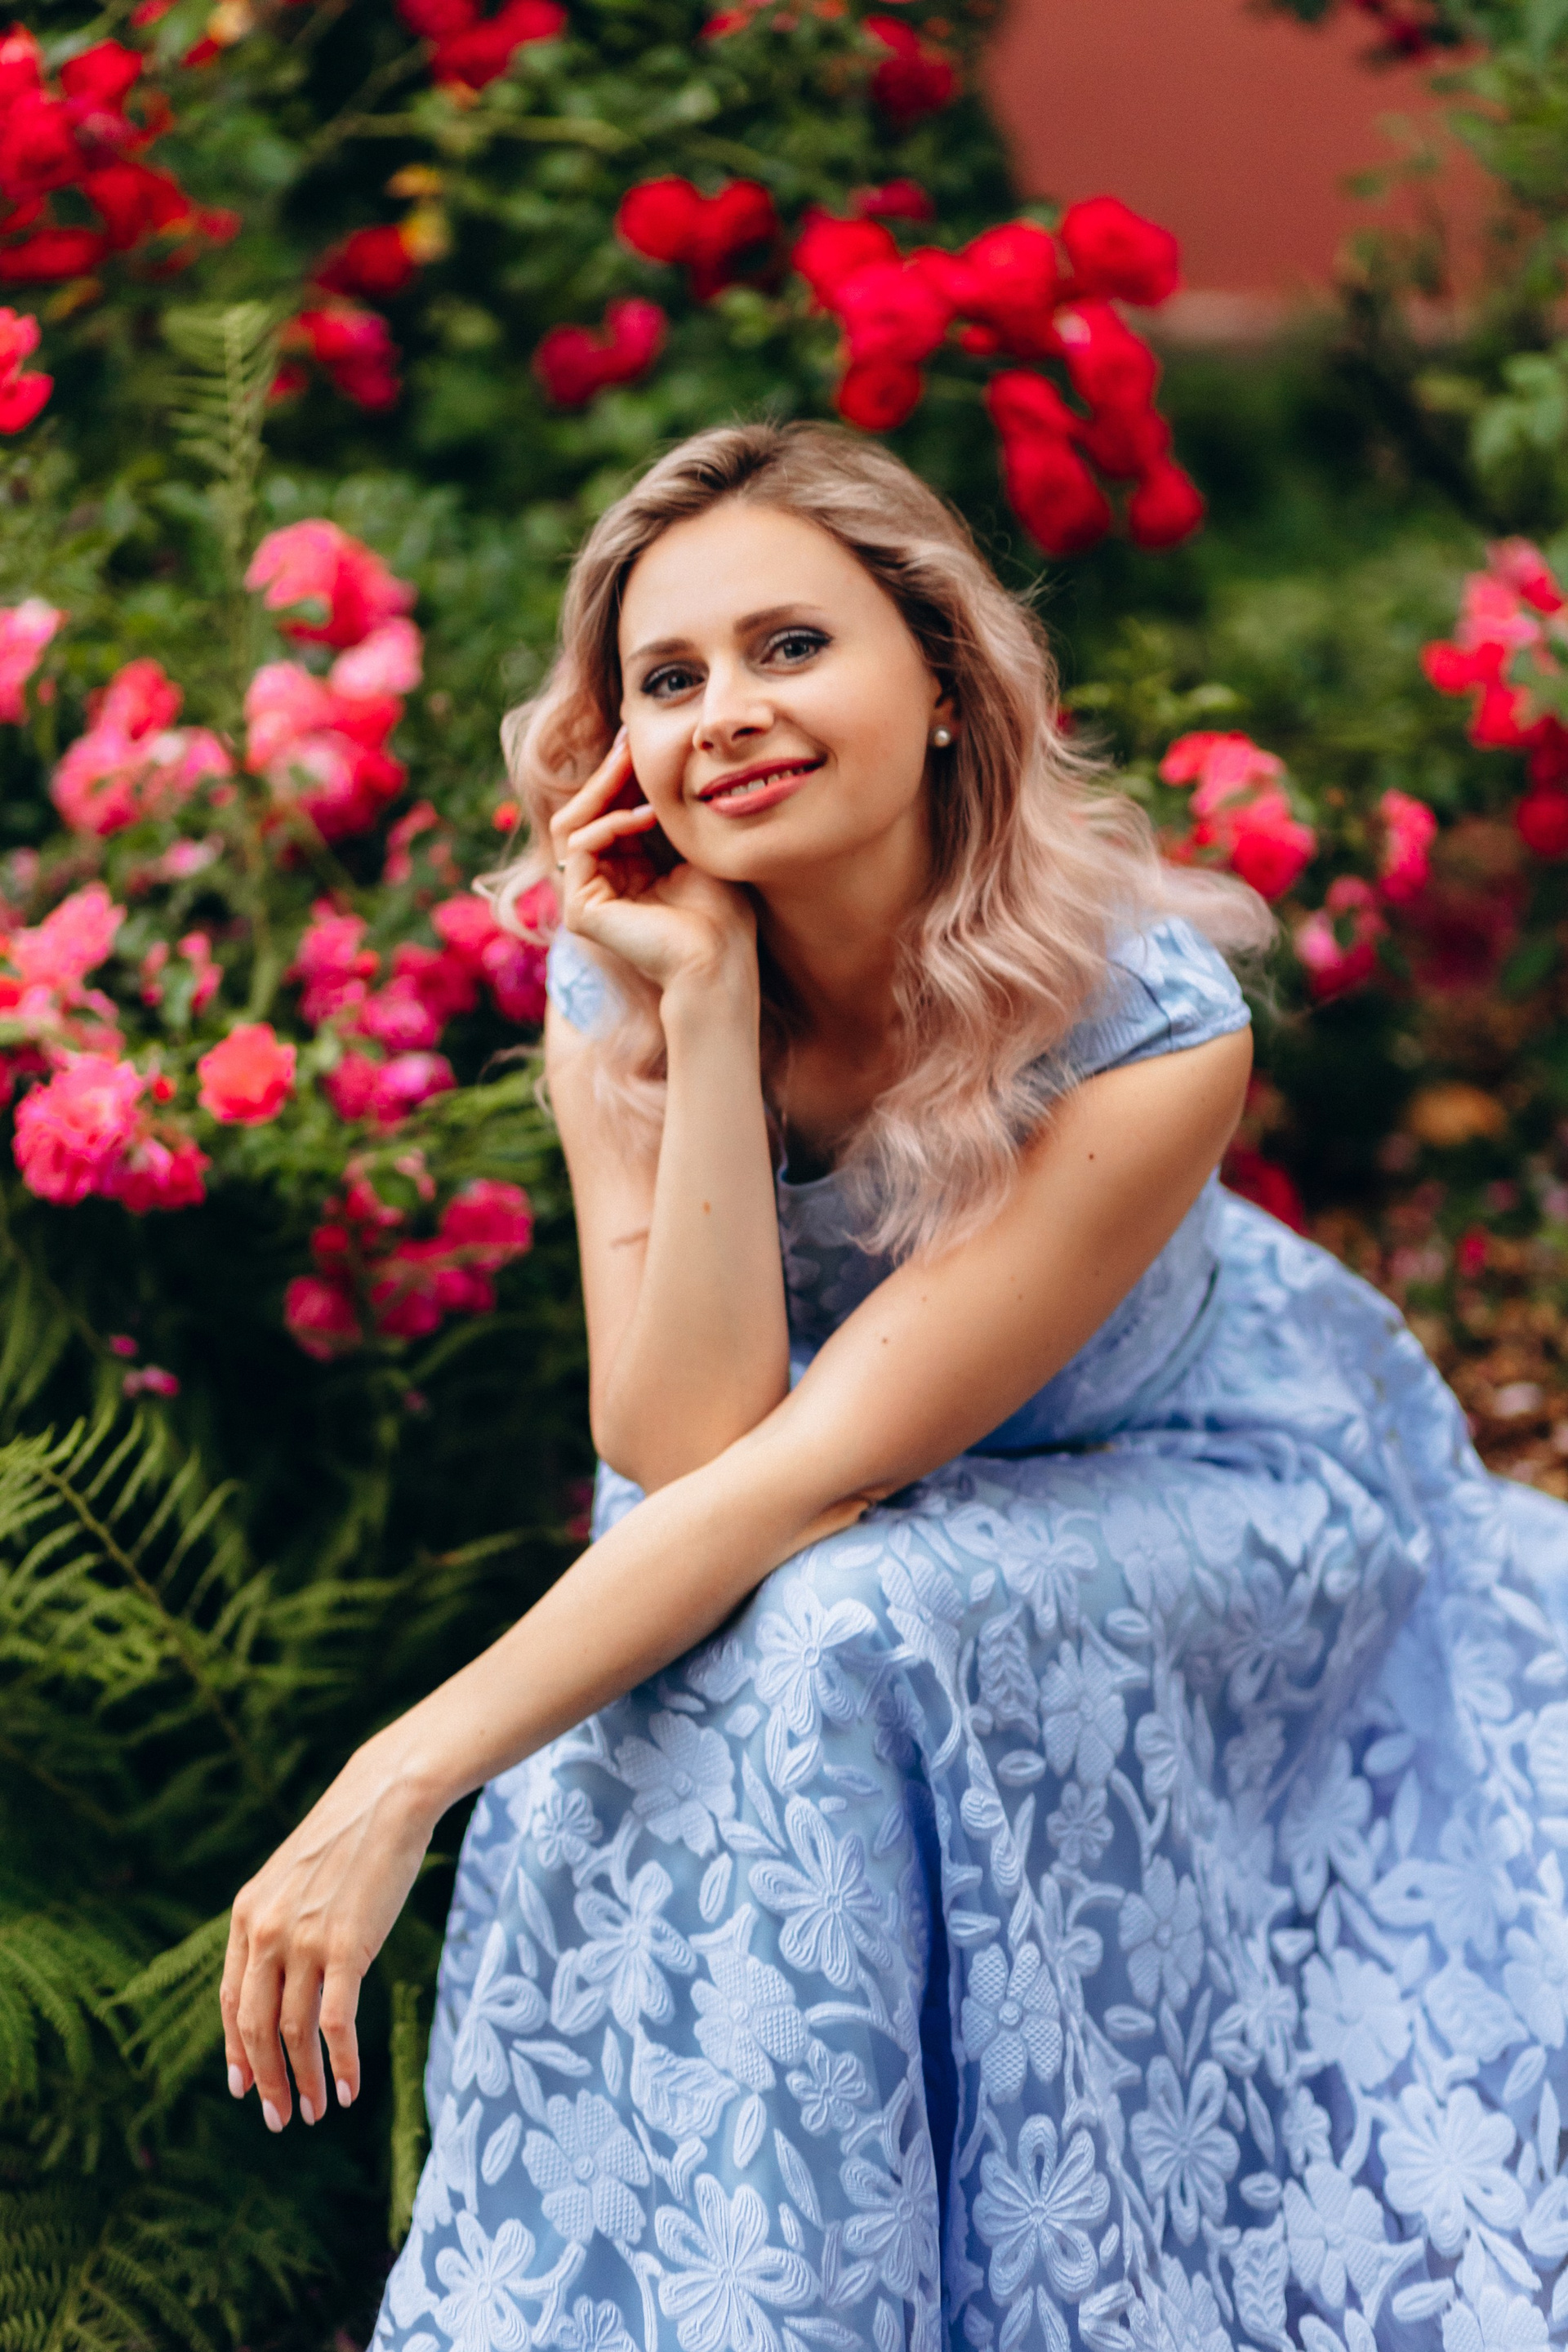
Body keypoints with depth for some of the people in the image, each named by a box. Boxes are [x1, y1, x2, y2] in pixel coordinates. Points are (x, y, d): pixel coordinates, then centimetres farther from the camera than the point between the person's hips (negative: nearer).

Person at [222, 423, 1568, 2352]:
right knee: (665, 1691, -27)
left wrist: (403, 1782, -35)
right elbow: (684, 1453, -28)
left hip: (1214, 1482, -4)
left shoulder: (1146, 1021, -30)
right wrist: (708, 1002, -34)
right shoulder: (613, 994, -16)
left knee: (827, 1645, -31)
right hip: (884, 1533, 4)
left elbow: (812, 1468, -31)